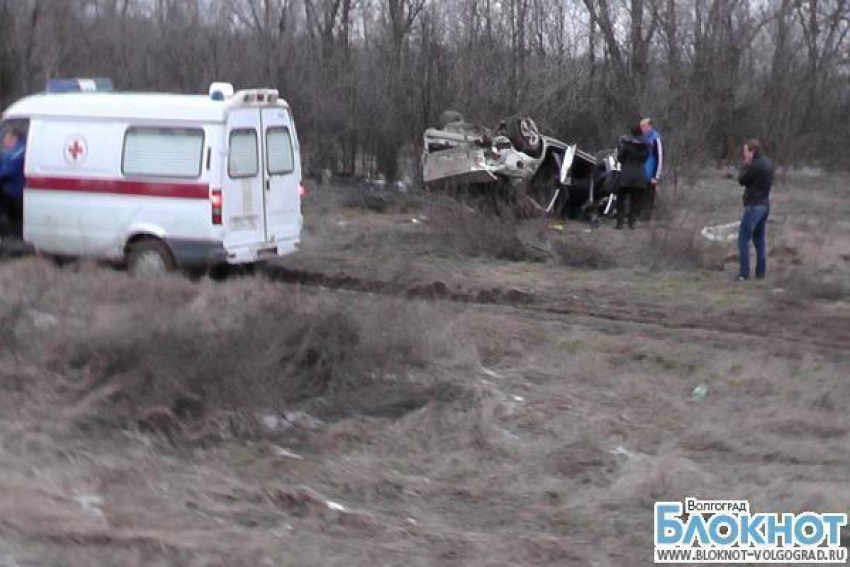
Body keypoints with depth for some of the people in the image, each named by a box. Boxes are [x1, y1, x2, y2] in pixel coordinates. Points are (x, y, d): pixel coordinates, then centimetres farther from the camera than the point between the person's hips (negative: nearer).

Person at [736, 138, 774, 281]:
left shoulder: (756, 165, -20)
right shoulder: (767, 163, 8)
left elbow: (741, 180, -10)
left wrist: (746, 164, 1)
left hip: (754, 205, -9)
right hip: (765, 204, 9)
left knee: (743, 239, -5)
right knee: (760, 239, 13)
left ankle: (744, 273, -8)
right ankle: (761, 272, 14)